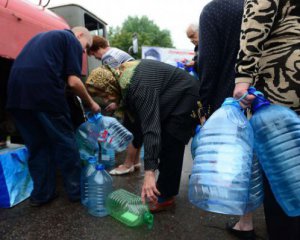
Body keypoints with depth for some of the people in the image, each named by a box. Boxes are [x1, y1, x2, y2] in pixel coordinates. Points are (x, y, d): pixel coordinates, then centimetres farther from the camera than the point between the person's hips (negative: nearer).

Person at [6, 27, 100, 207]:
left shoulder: (43, 36, 32)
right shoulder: (72, 40, 7)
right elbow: (73, 82, -4)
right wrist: (91, 103, 8)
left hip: (16, 94, 8)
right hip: (44, 92, -7)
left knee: (37, 146, 15)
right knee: (65, 143, 6)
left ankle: (41, 194, 21)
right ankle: (76, 191, 17)